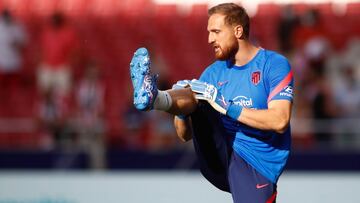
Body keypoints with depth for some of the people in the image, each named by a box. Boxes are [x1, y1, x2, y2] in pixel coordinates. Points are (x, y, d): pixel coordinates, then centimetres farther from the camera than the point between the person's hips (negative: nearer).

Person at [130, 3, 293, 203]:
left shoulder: (274, 65, -4)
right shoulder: (214, 73, 11)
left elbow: (280, 121, -18)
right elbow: (186, 135, 9)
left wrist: (226, 107, -22)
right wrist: (181, 111, -14)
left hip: (256, 168, -4)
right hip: (219, 159, 4)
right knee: (194, 96, -15)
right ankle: (153, 98, -44)